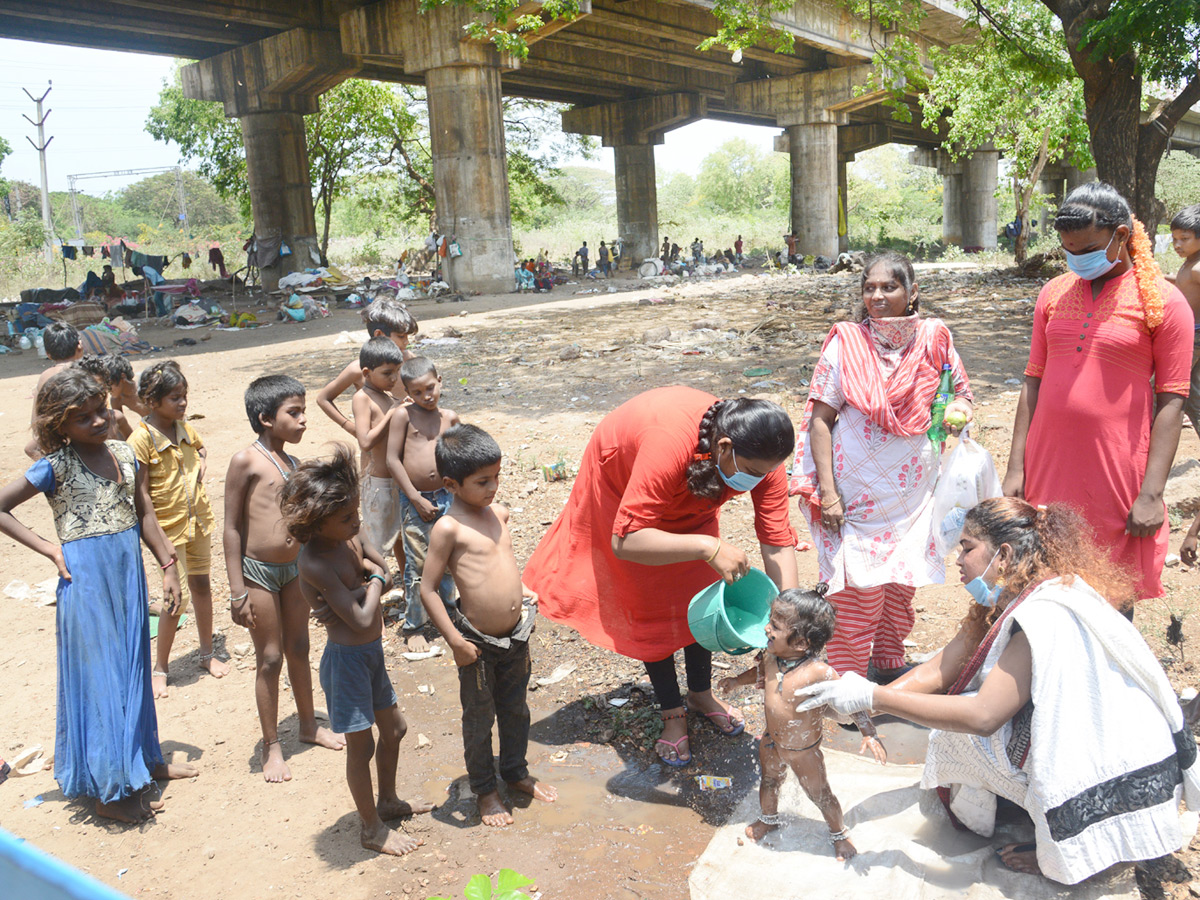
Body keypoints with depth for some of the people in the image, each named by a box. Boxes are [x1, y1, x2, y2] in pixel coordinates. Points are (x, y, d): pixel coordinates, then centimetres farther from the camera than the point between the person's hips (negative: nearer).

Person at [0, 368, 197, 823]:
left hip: (130, 572, 6)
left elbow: (145, 514, 11)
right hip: (87, 578, -5)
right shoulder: (56, 466, -10)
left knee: (133, 667, 17)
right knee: (99, 676, 3)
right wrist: (49, 549, -10)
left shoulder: (123, 453, 5)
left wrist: (168, 565, 10)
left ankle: (144, 758, 34)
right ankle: (111, 790, 15)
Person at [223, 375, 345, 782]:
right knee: (270, 659, 4)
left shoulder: (294, 464, 7)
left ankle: (308, 725, 36)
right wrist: (237, 592, -15)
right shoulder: (246, 460, -13)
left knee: (299, 649, 18)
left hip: (295, 566, 6)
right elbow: (232, 527, -13)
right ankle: (271, 747, 20)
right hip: (258, 570, -6)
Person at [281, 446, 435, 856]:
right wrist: (373, 580, -11)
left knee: (394, 728, 23)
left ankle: (388, 800, 46)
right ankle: (371, 829, 27)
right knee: (361, 745, 7)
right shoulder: (314, 564, -27)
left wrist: (354, 589, -17)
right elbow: (364, 620, -28)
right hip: (347, 657, -9)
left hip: (372, 652, 9)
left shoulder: (351, 538, -3)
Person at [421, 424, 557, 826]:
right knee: (479, 719, 14)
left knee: (515, 709, 23)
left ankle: (517, 772, 45)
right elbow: (427, 589, -17)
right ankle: (485, 791, 34)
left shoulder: (499, 513, 3)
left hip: (516, 636, 6)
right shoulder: (449, 528, -19)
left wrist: (519, 589, 10)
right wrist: (455, 641, -18)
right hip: (479, 643, -6)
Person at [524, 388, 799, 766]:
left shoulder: (761, 458, -31)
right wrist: (707, 546, -56)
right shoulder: (670, 444, -48)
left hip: (691, 495, 5)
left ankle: (701, 693, 29)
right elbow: (625, 541, -49)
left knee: (703, 592, 6)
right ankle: (672, 714, 16)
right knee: (648, 601, -1)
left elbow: (779, 544, -28)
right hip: (620, 480, -4)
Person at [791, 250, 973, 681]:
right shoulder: (846, 342, -7)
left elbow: (960, 392, 16)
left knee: (902, 585, 14)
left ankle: (890, 663, 36)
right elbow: (820, 420, -7)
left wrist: (957, 409, -10)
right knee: (856, 591, -2)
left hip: (913, 491, 3)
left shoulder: (933, 338, 1)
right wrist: (827, 492, -13)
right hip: (856, 493, -3)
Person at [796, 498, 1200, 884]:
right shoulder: (1000, 605, 3)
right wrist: (864, 702, -9)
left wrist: (874, 697, -27)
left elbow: (981, 716, -30)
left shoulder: (1046, 616, -26)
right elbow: (938, 672, 2)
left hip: (1120, 792, -9)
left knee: (961, 725, -14)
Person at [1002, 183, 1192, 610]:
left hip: (1116, 474, -3)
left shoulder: (1163, 301, -4)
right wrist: (1016, 468, 4)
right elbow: (1033, 382, 9)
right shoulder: (1054, 293, 8)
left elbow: (1171, 401, -7)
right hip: (1048, 470, 4)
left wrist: (1152, 494, -12)